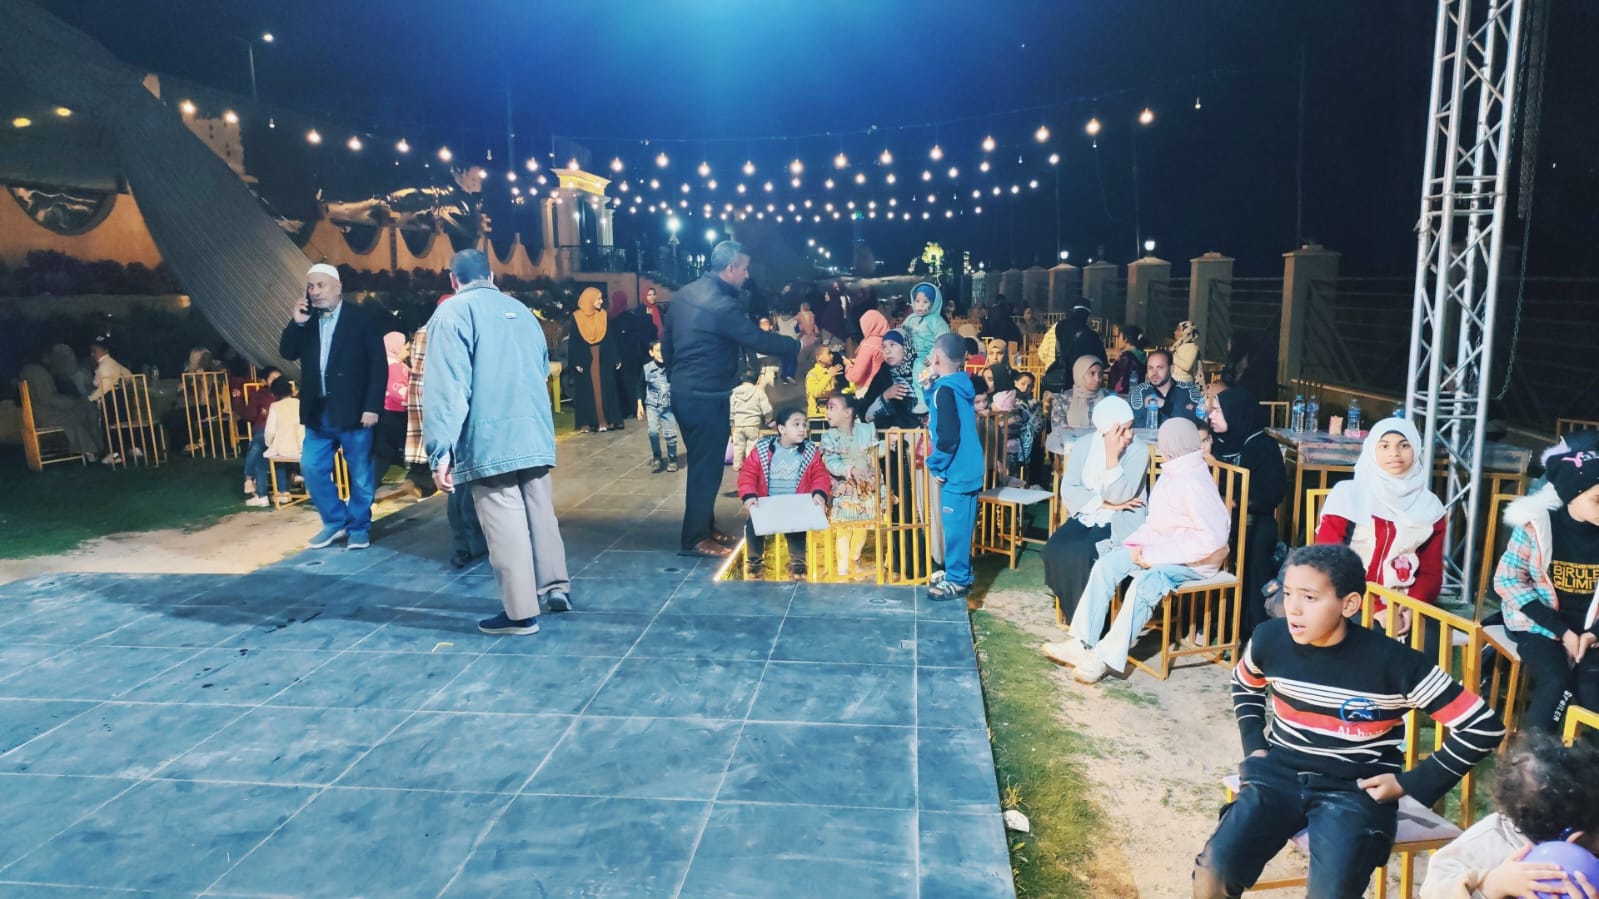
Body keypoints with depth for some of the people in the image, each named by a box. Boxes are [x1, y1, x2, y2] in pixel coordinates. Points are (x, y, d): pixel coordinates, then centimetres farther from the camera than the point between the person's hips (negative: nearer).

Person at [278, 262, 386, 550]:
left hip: (352, 410, -5)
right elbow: (287, 353, 5)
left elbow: (379, 364, -9)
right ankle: (335, 522, 22)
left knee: (359, 472, 4)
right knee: (312, 468, 7)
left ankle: (359, 527, 18)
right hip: (318, 410, 5)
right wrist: (297, 323, -10)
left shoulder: (360, 317, -6)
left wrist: (372, 406, -15)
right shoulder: (305, 318, 10)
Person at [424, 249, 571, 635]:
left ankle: (521, 612, 2)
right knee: (541, 511, 16)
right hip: (536, 432, 6)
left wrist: (441, 450, -15)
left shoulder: (452, 313, -3)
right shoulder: (521, 310, 17)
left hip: (489, 439, -6)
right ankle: (556, 586, 23)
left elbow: (446, 386, -13)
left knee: (505, 523, -3)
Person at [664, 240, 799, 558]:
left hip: (683, 391, 9)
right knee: (707, 467, 0)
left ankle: (704, 528, 27)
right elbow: (757, 339, -18)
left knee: (701, 463, 18)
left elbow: (667, 341, 15)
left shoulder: (685, 294, 8)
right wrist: (798, 345, -7)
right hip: (706, 396, -9)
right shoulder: (721, 305, -19)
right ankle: (696, 539, 8)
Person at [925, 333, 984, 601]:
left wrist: (937, 467, -12)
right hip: (967, 468, 9)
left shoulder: (945, 390, -17)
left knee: (955, 526, 0)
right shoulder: (961, 385, 10)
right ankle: (958, 573, 28)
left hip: (956, 470, -9)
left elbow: (948, 436, -24)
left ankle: (957, 581, 8)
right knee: (959, 525, 17)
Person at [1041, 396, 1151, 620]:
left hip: (1119, 523, -4)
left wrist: (1112, 455, -25)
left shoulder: (1139, 449, -10)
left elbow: (1119, 496, -18)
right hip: (1086, 517, 4)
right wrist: (1105, 503, -16)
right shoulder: (1082, 445, 1)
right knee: (1054, 550, -22)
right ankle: (1074, 616, -5)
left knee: (1080, 554, -29)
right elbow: (1068, 489, -6)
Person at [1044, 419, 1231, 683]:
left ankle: (1107, 658, -26)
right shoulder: (1171, 473, 7)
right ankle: (1081, 642, -11)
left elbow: (1213, 538, -27)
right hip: (1161, 548, 9)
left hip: (1195, 558, -9)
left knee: (1146, 582, -34)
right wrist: (1139, 544, -5)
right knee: (1105, 564, -9)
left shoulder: (1194, 484, -21)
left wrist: (1155, 556, -24)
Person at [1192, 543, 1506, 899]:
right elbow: (1244, 685, 20)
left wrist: (1411, 783, -8)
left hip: (1355, 789, -2)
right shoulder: (1269, 639, -5)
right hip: (1280, 773, 3)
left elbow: (1483, 726, -9)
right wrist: (1255, 745, 8)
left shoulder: (1391, 661, -16)